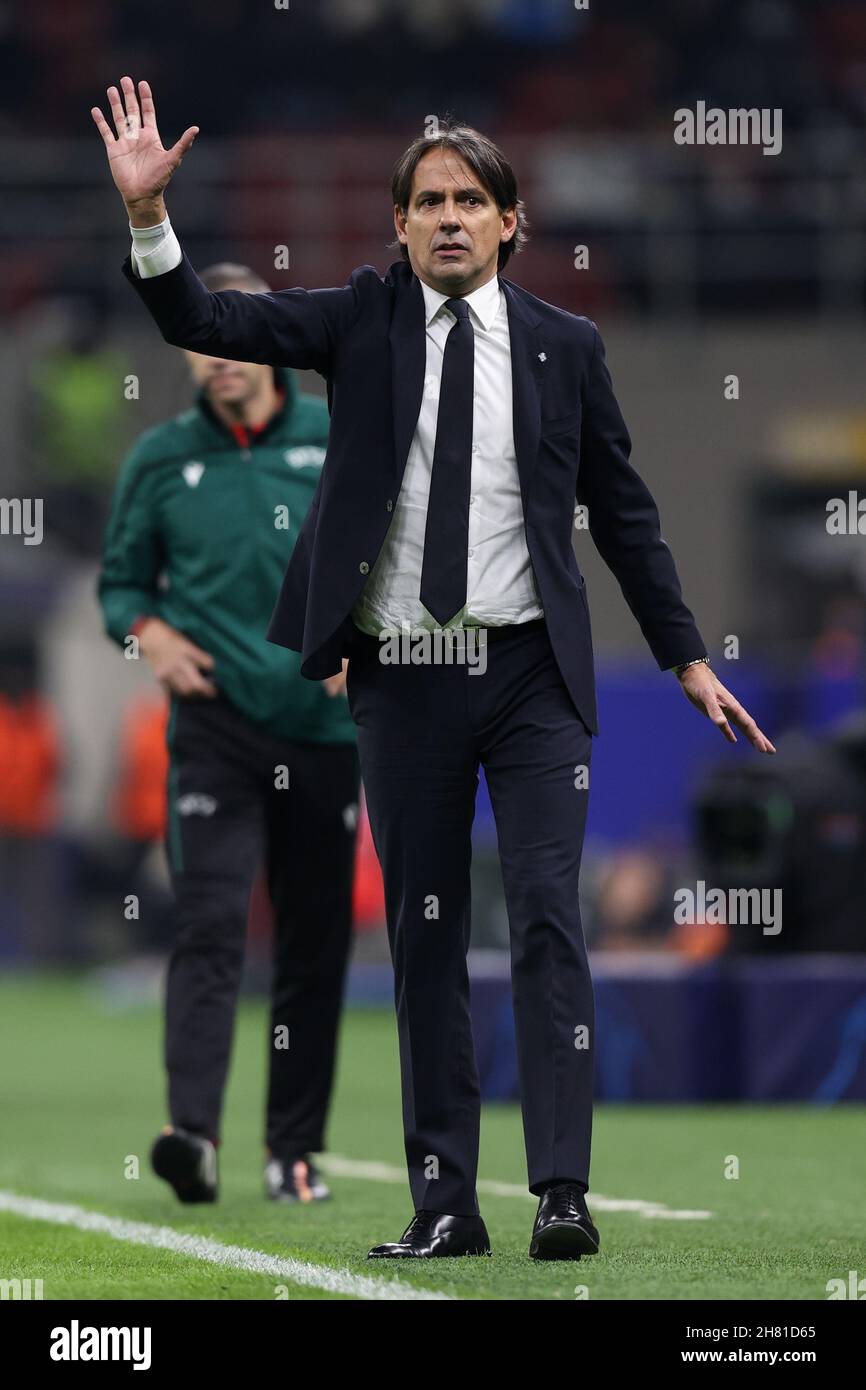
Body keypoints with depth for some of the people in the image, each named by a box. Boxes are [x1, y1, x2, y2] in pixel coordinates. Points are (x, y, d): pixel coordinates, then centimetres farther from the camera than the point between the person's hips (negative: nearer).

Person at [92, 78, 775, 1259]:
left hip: (532, 675, -1)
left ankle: (563, 1193, -10)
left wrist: (688, 659, 9)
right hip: (404, 677, 1)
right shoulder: (363, 320, 3)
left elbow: (625, 514, 10)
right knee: (424, 935, 5)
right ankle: (444, 1202, 9)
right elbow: (205, 323, -6)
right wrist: (148, 212, -22)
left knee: (548, 918, -9)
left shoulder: (564, 347, 3)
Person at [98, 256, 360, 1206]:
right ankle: (193, 1130, -27)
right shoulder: (160, 458, 5)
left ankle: (295, 1148, 16)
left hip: (323, 726, 1)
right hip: (215, 722, -1)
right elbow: (120, 581, 14)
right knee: (210, 928, -17)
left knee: (316, 943, 6)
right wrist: (148, 632, -6)